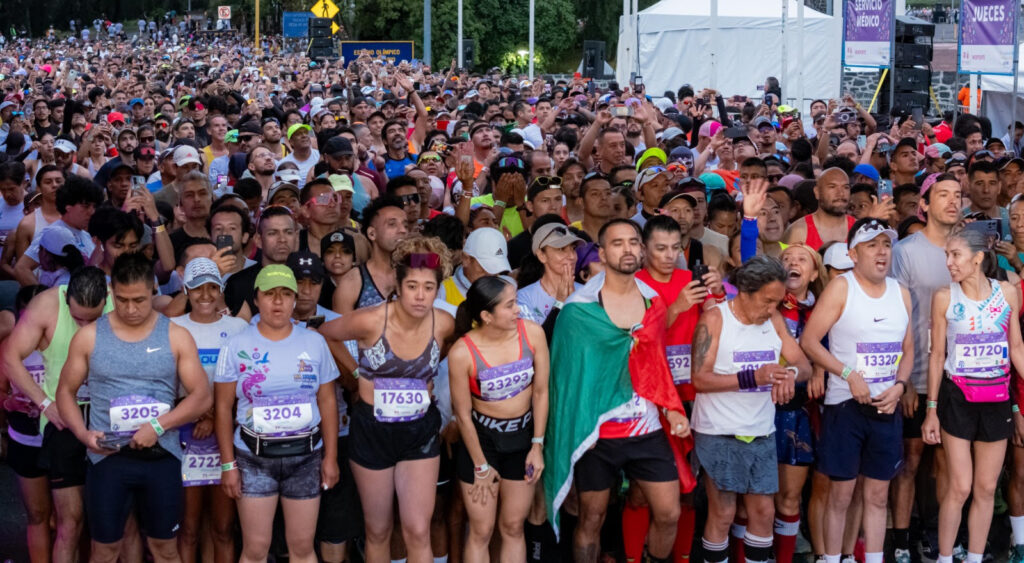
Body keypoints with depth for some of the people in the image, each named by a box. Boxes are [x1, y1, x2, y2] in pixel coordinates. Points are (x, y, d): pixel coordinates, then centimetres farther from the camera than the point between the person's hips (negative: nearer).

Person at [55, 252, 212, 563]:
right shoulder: (89, 336, 2)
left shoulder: (176, 336, 1)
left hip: (162, 455, 0)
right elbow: (66, 391, 8)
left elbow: (202, 396, -2)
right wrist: (83, 433, -10)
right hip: (108, 456, 0)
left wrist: (158, 426, -15)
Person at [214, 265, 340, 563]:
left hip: (306, 456, 1)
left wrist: (331, 456, 1)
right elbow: (223, 407, -1)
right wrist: (228, 464, -4)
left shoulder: (314, 342, 2)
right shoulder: (238, 346, -2)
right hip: (254, 458, -1)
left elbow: (327, 401, 5)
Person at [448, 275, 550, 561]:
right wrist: (481, 466, -4)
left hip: (523, 436, 3)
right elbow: (463, 413, -12)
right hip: (480, 438, -2)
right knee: (481, 531, 4)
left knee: (513, 527, 12)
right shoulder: (462, 353, -24)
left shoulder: (532, 333, -17)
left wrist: (537, 446, -3)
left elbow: (541, 392, -5)